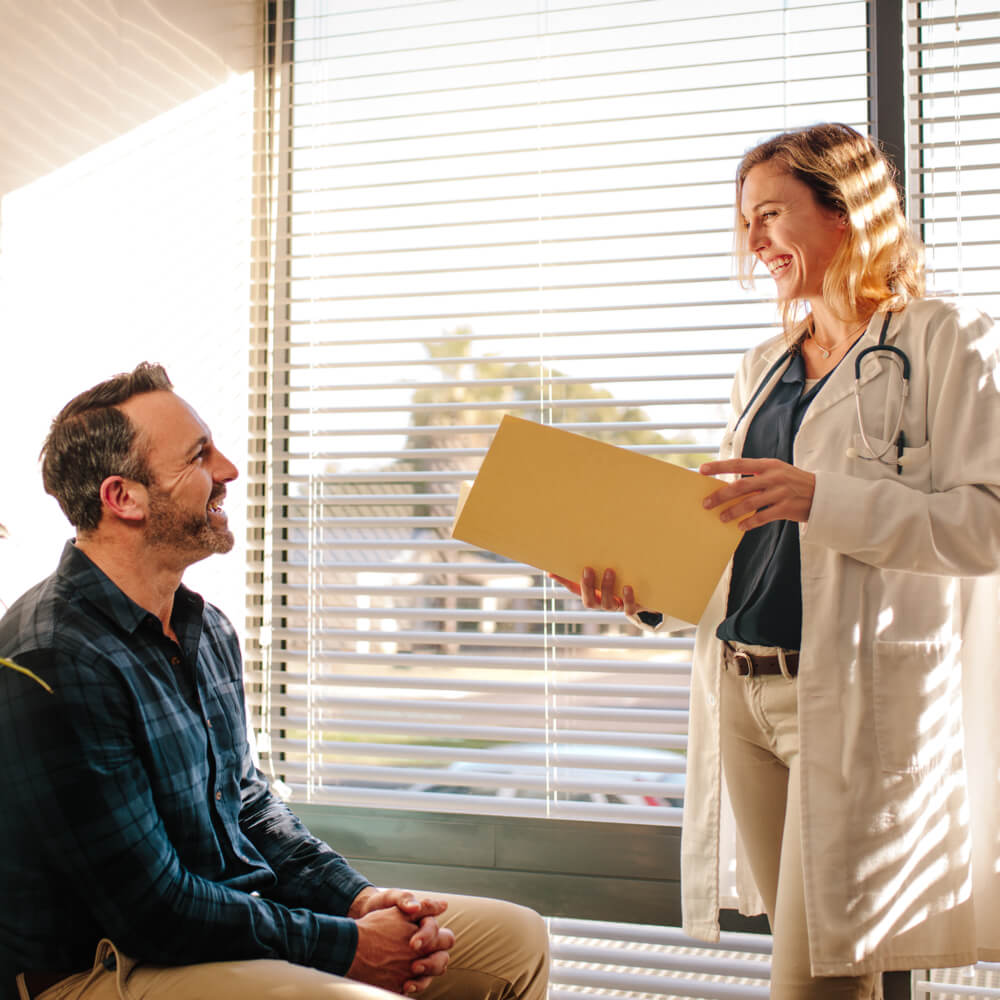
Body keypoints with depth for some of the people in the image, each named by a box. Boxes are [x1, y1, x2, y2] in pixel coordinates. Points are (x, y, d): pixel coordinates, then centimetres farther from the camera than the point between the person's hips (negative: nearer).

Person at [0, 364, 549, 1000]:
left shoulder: (208, 630, 8)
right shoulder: (56, 662, -22)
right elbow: (153, 908, -21)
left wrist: (356, 896, 1)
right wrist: (348, 946, -15)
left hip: (241, 917, 9)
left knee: (517, 937, 6)